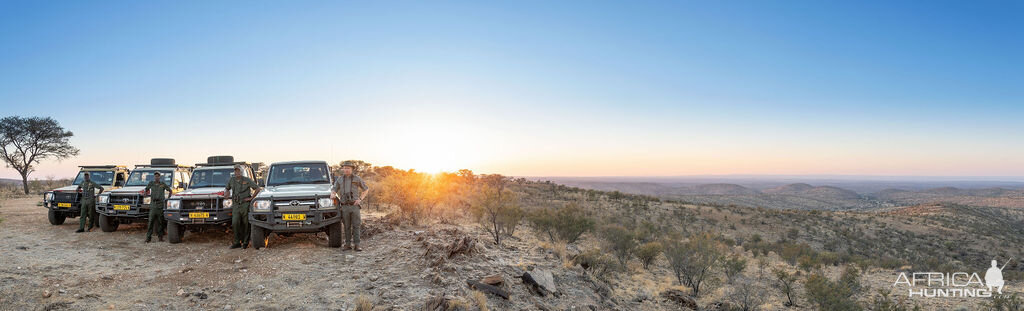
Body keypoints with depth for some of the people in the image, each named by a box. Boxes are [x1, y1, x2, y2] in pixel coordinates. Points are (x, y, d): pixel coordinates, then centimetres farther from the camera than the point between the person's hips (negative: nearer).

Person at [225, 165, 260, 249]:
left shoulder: (247, 180, -1)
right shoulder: (231, 180, 9)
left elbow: (257, 188, 1)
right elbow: (227, 188, 29)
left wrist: (251, 198, -5)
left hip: (245, 205, -3)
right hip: (236, 205, 3)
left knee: (245, 224, 0)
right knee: (235, 223, -10)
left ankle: (245, 242, 9)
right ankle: (237, 242, 0)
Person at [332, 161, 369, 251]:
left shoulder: (357, 179, 2)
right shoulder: (339, 179, 9)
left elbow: (366, 189, 9)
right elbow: (334, 190, 9)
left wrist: (360, 199, -4)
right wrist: (333, 194, -16)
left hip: (355, 206, -2)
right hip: (345, 206, 2)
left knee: (356, 226, -4)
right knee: (347, 227, 5)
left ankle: (357, 245, -3)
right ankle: (348, 245, 11)